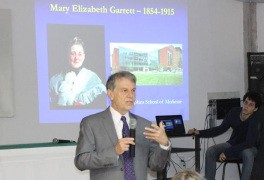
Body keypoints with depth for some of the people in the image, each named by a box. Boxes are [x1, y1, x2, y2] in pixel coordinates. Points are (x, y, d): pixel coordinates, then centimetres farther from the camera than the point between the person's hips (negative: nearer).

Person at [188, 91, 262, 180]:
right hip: (232, 144, 5)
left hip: (249, 147, -5)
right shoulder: (234, 112, -11)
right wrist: (199, 132, -13)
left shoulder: (255, 120, -25)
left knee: (248, 154, -39)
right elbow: (221, 128, -2)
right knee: (210, 151, -18)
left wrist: (227, 153, -31)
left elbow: (249, 143, -30)